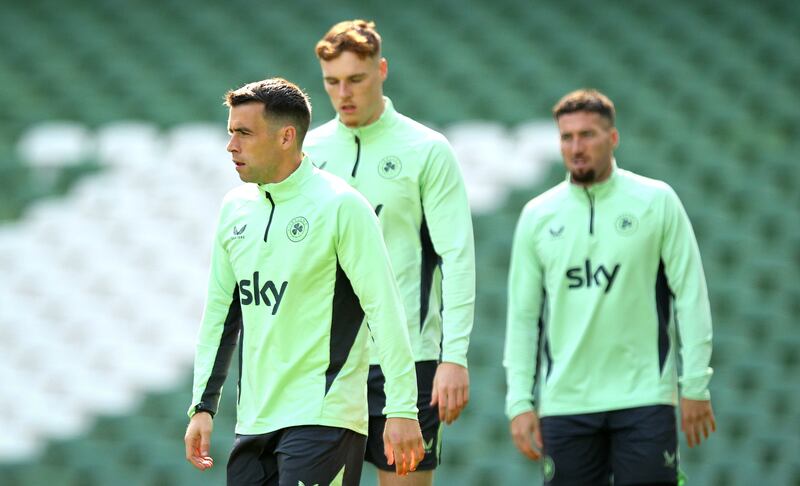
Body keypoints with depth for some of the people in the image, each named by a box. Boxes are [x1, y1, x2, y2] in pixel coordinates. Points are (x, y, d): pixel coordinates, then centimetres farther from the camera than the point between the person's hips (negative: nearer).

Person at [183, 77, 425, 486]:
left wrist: (402, 410, -14)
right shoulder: (235, 208, 11)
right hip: (253, 420, 7)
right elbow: (220, 311, 18)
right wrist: (203, 406, 14)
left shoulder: (340, 206, -9)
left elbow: (385, 310, -11)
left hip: (323, 419, -7)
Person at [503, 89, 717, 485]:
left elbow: (690, 294, 0)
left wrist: (695, 386, -4)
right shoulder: (537, 215, 7)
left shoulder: (657, 201, 1)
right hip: (564, 404, 2)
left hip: (644, 397, -2)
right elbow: (522, 315, 8)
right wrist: (519, 401, 1)